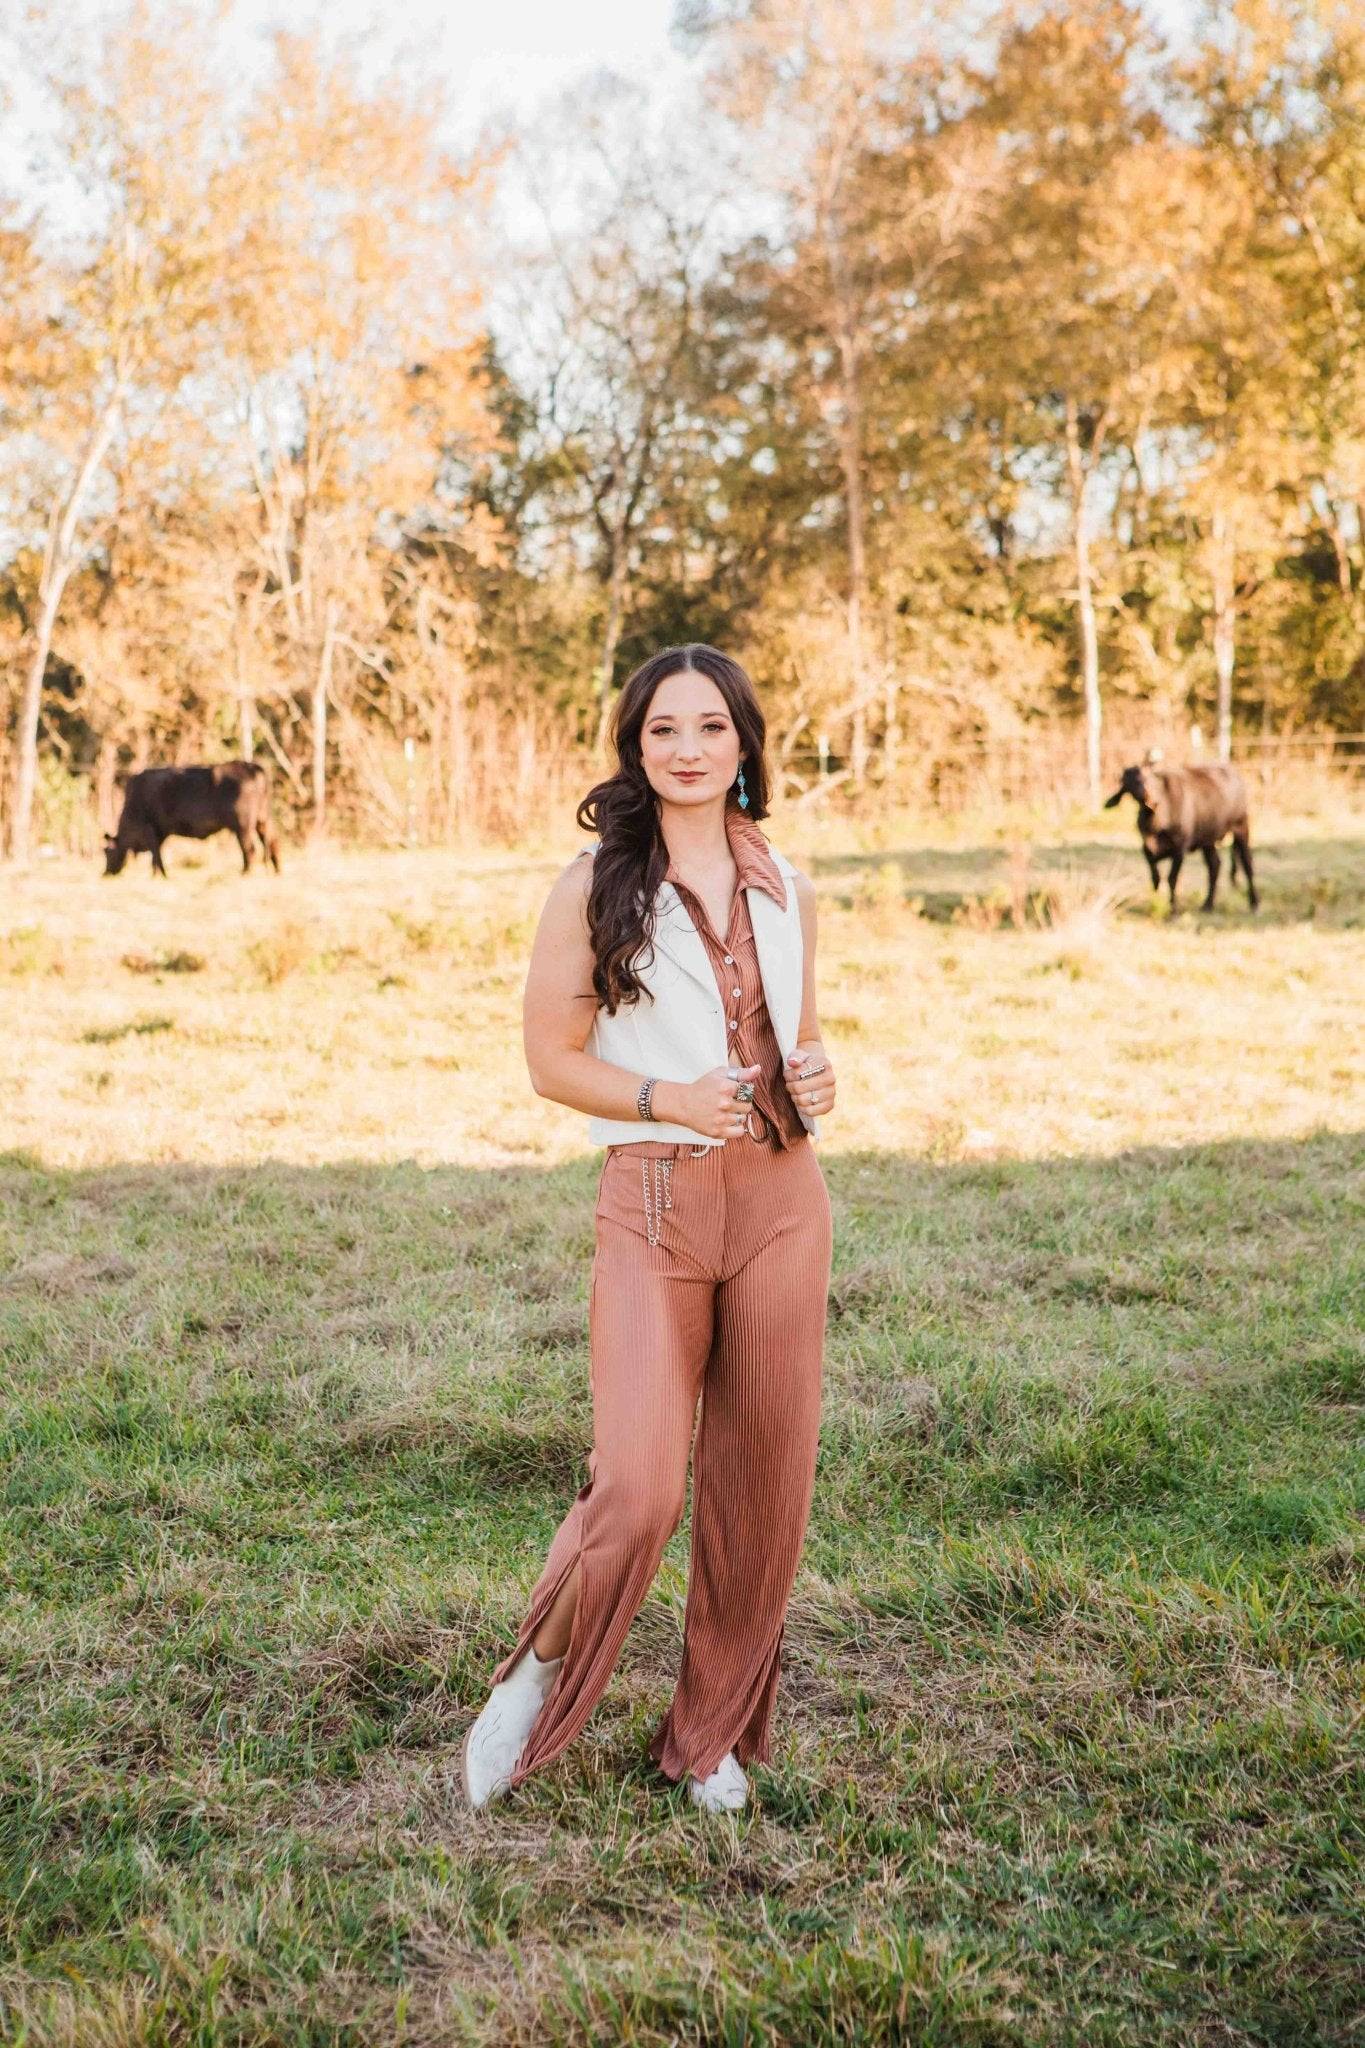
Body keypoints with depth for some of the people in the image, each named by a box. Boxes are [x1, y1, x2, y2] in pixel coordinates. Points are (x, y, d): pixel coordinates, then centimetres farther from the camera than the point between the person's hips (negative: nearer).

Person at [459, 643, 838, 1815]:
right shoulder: (594, 886, -1)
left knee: (761, 1479, 7)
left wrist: (816, 1079, 0)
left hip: (782, 1198, 4)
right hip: (653, 1203, -4)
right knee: (636, 1489, -11)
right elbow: (551, 1056, -1)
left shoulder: (787, 892, 11)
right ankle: (538, 1682, 18)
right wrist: (667, 1100, -16)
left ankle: (715, 1730, 26)